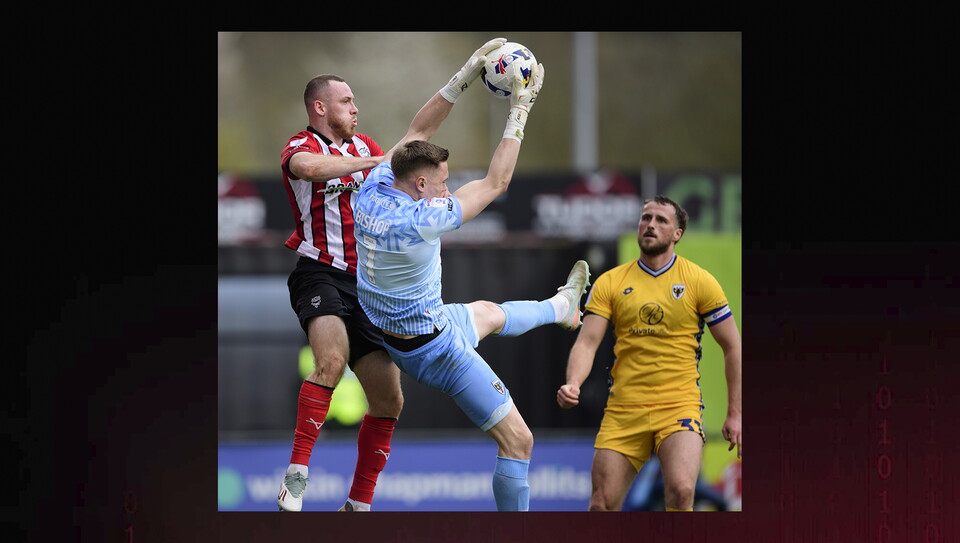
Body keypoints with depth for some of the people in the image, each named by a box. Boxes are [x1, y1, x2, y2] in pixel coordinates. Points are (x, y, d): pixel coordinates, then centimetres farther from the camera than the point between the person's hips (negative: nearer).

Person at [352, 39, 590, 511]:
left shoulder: (372, 192, -10)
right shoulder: (420, 222, -32)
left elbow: (417, 132, 3)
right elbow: (495, 183, -22)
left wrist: (465, 77, -2)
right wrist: (519, 110, -15)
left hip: (390, 330, 10)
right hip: (434, 351, -10)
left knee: (487, 312, 40)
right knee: (517, 440, -5)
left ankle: (560, 307, 71)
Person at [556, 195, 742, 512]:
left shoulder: (699, 281, 2)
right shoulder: (609, 283, 6)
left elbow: (732, 347, 7)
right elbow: (587, 342, 0)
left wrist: (734, 414, 4)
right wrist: (572, 385, -21)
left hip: (680, 407, -2)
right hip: (623, 411, 2)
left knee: (680, 491, -26)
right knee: (602, 505, -1)